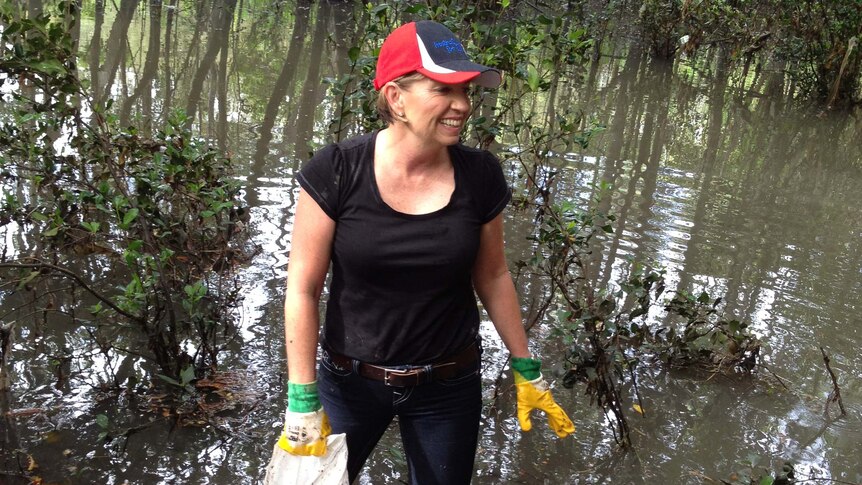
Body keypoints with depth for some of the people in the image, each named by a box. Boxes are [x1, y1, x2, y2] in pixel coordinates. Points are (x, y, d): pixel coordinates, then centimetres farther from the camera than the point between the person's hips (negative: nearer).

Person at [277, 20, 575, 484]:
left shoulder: (480, 177, -11)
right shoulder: (337, 172, -19)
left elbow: (492, 278, 2)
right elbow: (302, 290, -13)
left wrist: (527, 370, 8)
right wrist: (303, 401, -14)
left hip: (449, 385, 2)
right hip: (349, 380, -1)